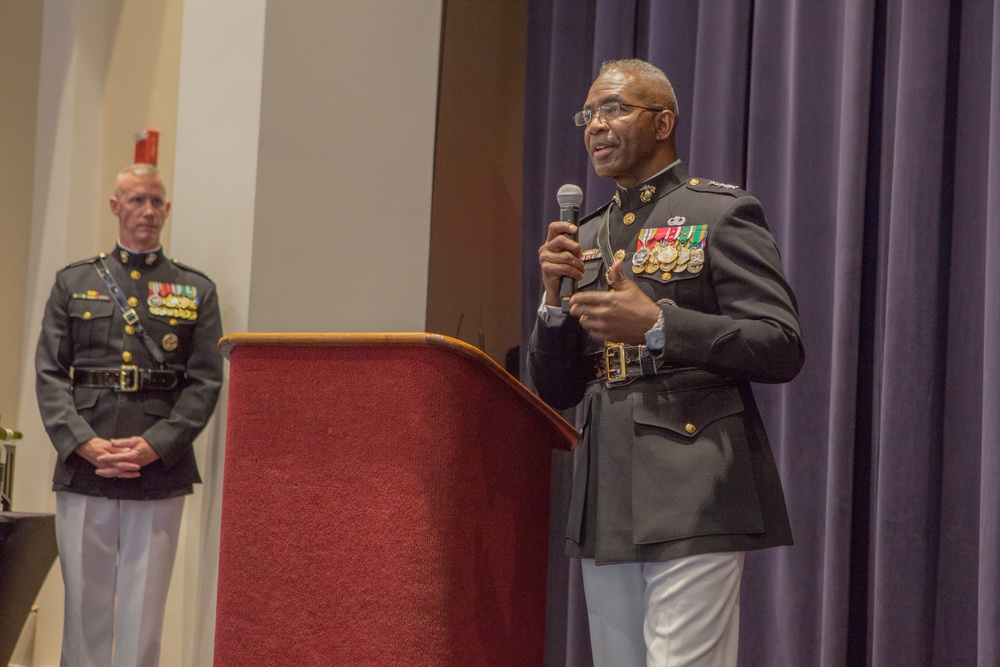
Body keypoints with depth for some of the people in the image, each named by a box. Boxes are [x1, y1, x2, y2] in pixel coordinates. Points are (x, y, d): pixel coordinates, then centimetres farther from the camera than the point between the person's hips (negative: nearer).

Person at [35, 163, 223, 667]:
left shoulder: (196, 290, 10)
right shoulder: (73, 282, 12)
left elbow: (205, 382, 1)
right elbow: (49, 374, 4)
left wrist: (154, 446, -11)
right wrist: (84, 443, -11)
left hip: (160, 476, -1)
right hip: (82, 472, 1)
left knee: (144, 610, 2)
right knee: (84, 605, 6)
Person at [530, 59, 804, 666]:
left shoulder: (722, 213, 0)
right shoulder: (586, 237, 18)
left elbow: (782, 348, -8)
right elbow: (556, 392, 16)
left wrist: (658, 325, -18)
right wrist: (555, 295, -1)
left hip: (693, 496, -6)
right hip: (607, 505, 6)